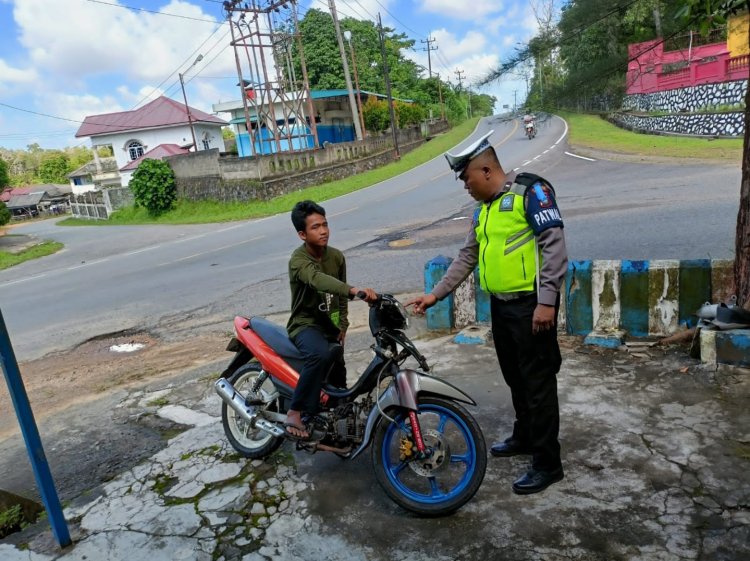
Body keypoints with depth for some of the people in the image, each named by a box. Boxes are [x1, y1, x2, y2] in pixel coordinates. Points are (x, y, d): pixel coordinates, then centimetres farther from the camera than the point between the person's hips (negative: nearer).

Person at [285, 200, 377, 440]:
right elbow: (318, 280, -44)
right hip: (305, 324, -7)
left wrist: (343, 326, 2)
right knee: (321, 354, -40)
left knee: (339, 385, 21)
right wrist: (355, 291, -58)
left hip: (330, 326, 7)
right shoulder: (298, 259, -22)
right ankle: (295, 412, -29)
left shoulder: (336, 256, 0)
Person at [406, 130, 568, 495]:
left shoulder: (530, 191, -10)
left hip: (531, 305, -8)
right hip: (500, 306, 8)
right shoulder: (484, 209, 16)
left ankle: (547, 464, 11)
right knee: (515, 378, 19)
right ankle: (524, 437, 38)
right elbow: (467, 258, 19)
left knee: (538, 383, 0)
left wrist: (547, 300, -21)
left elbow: (554, 244, -16)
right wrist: (435, 294, 14)